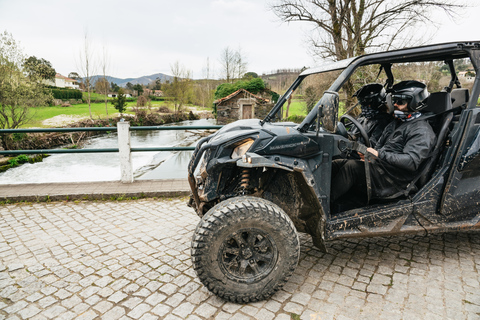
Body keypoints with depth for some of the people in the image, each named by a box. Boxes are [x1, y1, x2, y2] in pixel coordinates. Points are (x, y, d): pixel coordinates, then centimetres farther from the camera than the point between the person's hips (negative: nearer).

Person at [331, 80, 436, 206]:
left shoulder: (422, 131, -5)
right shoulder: (395, 124, 23)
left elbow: (411, 161, -19)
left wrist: (380, 155, -24)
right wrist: (368, 155, -2)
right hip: (380, 167, 8)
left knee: (352, 166, -30)